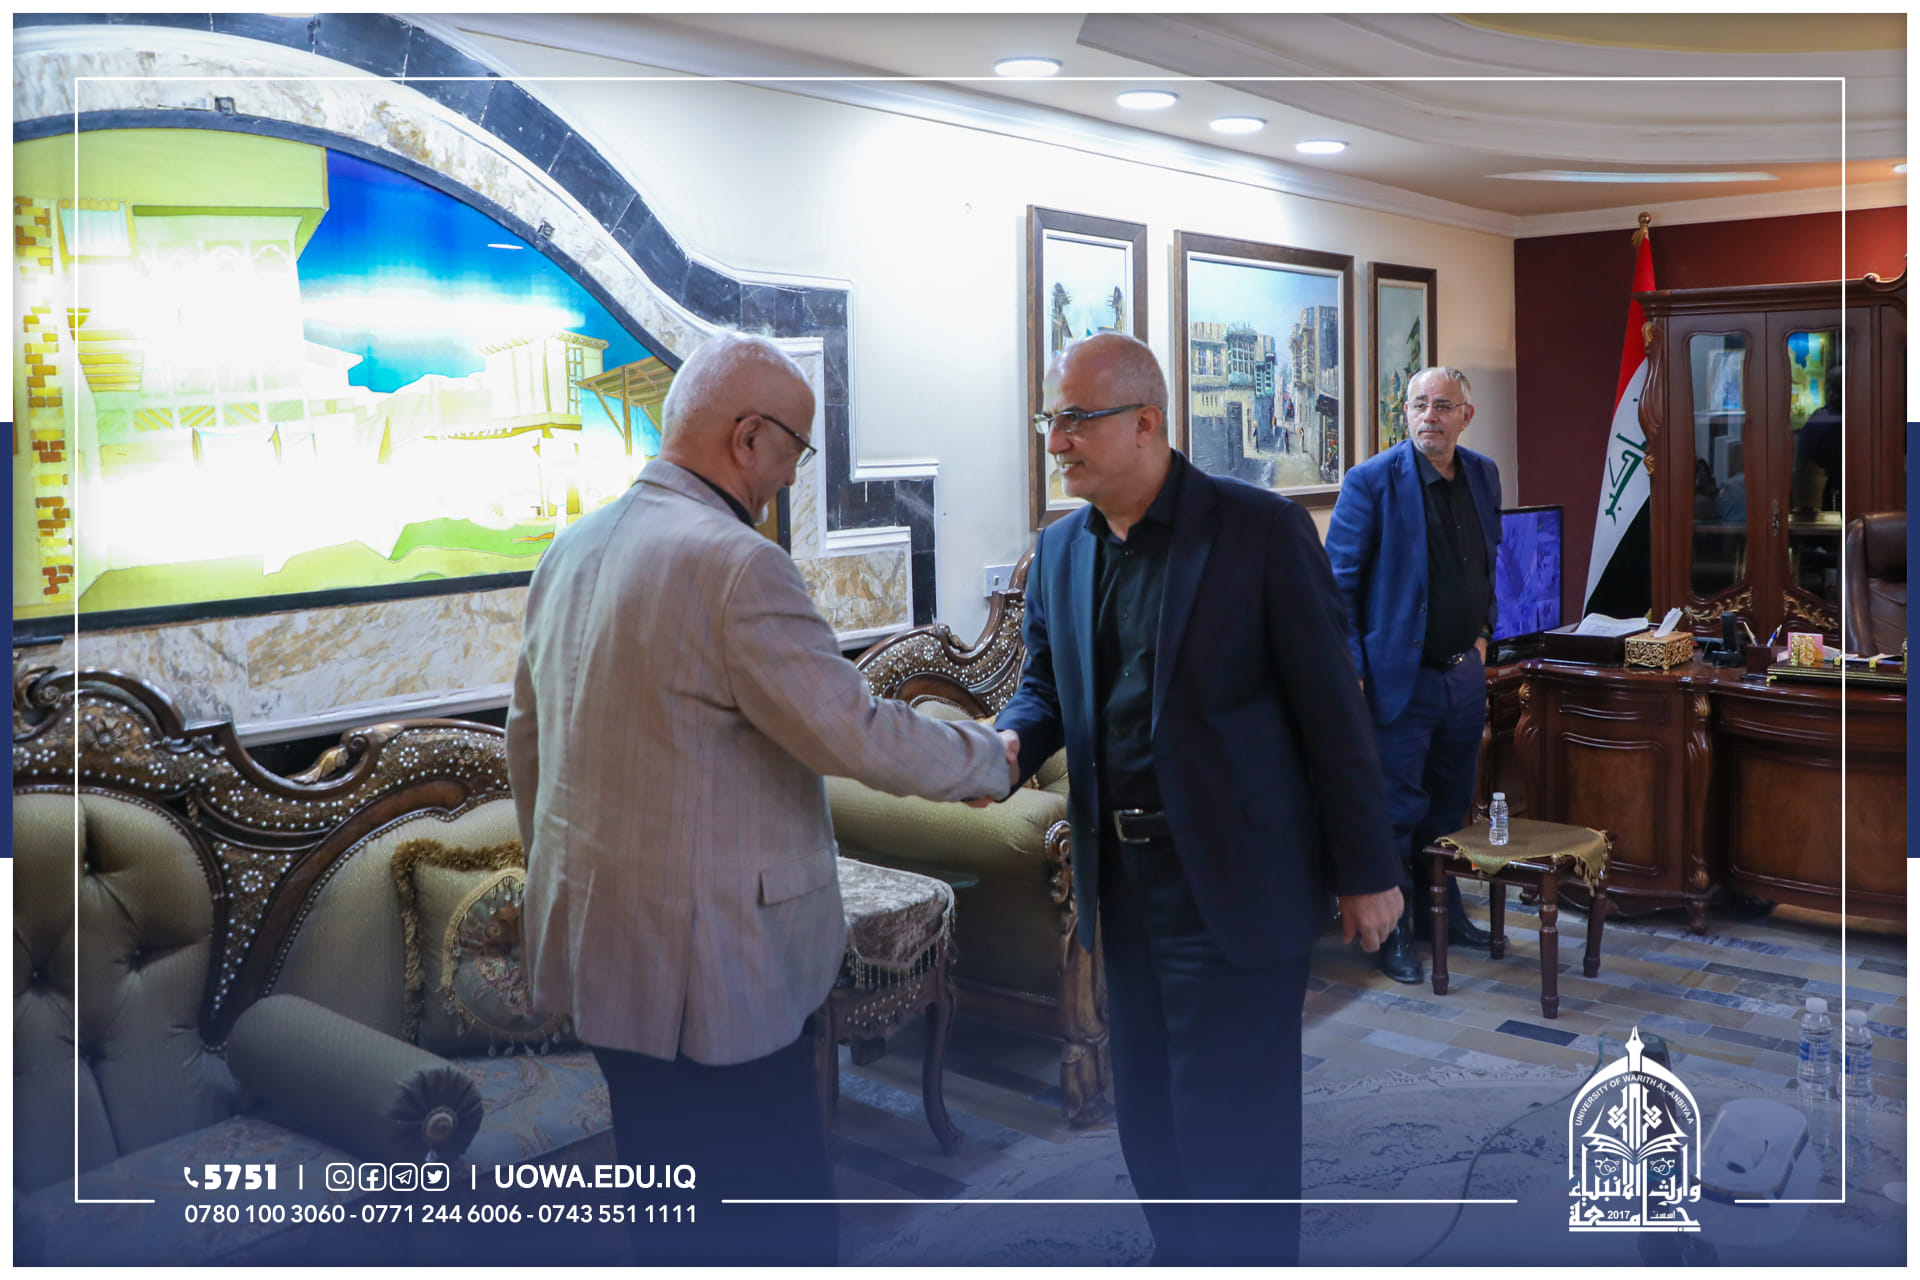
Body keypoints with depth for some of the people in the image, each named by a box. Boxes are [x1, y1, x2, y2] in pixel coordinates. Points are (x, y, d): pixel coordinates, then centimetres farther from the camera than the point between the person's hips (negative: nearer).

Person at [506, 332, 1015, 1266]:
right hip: (705, 964, -9)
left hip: (594, 938, 9)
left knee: (680, 1215, 22)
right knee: (781, 1223, 4)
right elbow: (857, 735, -19)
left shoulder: (571, 549, 7)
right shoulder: (734, 565, -21)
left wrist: (560, 877, 27)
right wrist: (990, 761, -2)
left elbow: (527, 741, 15)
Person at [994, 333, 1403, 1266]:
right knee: (1148, 1120, 18)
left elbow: (1329, 708, -10)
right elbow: (1045, 683, 14)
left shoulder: (1260, 530, -12)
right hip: (1123, 877, 6)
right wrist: (1009, 743, -10)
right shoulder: (1059, 551, 6)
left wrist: (1365, 872, -7)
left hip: (1234, 882, -6)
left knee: (1231, 1134, 4)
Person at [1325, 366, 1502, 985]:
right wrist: (1349, 672, -16)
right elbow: (1337, 582, -12)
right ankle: (1393, 931, 17)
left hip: (1465, 673, 6)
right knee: (1397, 812, 2)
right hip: (1401, 676, -6)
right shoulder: (1372, 481, -13)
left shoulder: (1484, 475, 6)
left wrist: (1483, 630, 16)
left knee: (1450, 804, 18)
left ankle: (1441, 911, 34)